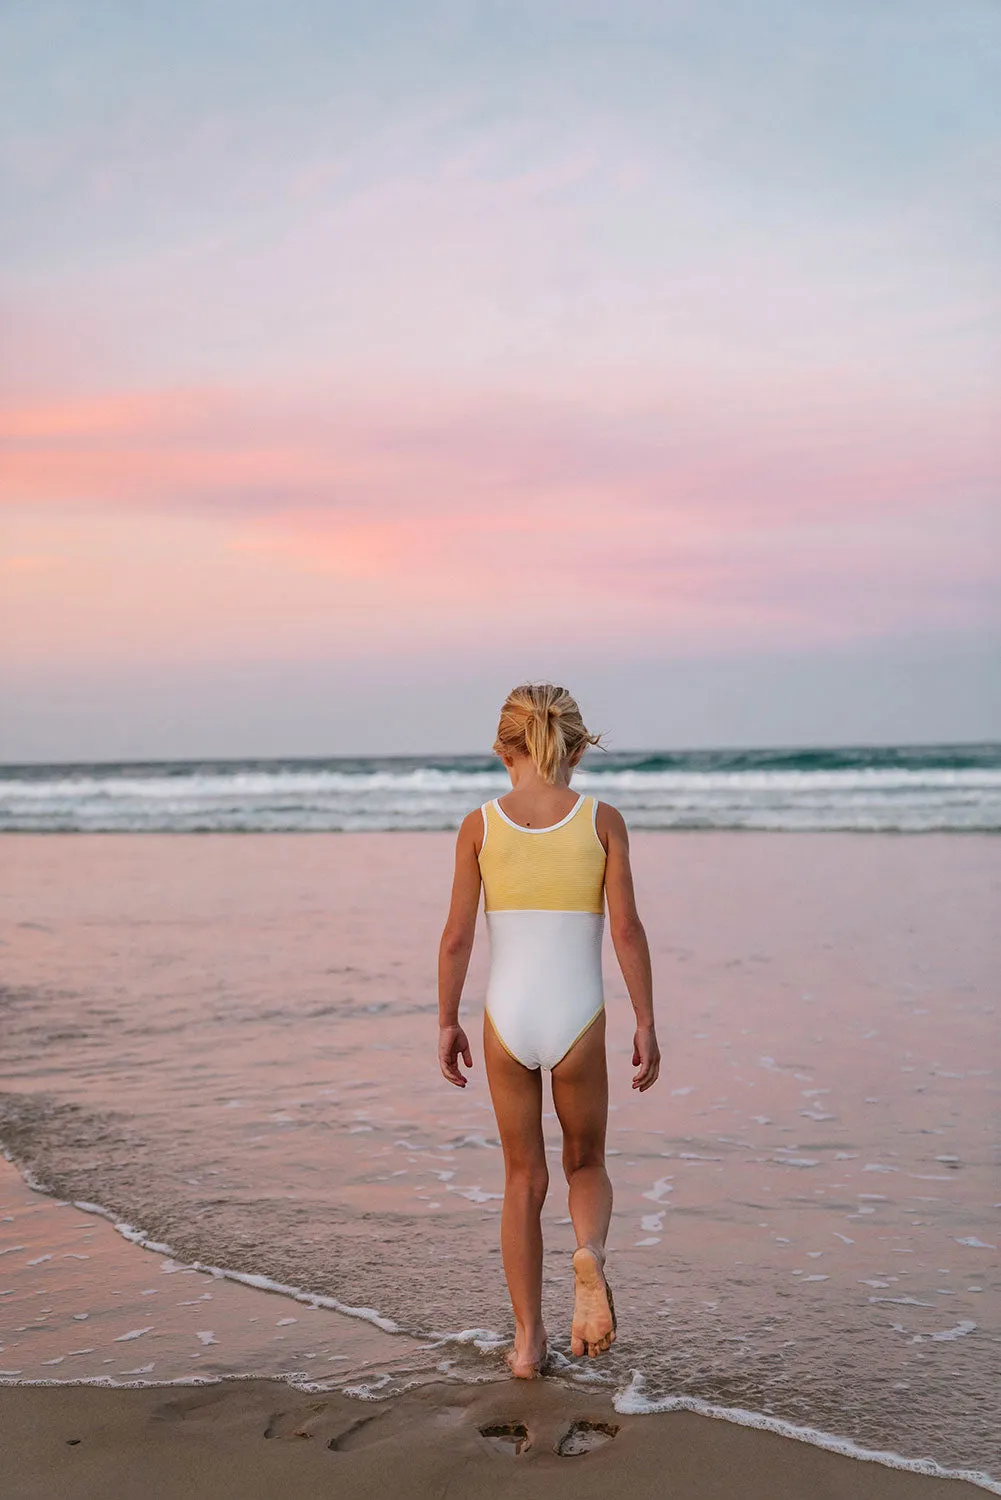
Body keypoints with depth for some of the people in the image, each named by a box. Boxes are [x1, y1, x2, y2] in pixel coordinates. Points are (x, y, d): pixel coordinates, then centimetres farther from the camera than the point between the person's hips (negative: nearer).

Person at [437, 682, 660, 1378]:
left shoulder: (480, 825, 0)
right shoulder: (602, 820, -2)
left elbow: (457, 937, 0)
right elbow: (626, 931, -5)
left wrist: (447, 1022, 11)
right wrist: (647, 1024, 2)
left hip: (506, 1018, 1)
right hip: (577, 1019, -1)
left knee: (523, 1180, 16)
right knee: (586, 1164, 20)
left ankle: (528, 1339, 18)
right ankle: (591, 1254, -12)